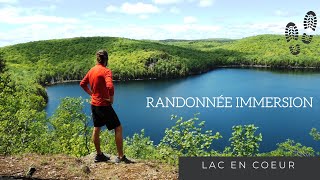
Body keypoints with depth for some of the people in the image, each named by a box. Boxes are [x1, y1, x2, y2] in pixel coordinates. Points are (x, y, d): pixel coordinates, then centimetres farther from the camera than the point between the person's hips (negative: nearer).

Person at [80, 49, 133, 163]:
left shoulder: (92, 70, 6)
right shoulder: (106, 71, -17)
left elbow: (82, 84, 16)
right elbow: (110, 86, -31)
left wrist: (92, 94, 15)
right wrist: (111, 98, -16)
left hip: (94, 104, 8)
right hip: (104, 105, -8)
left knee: (96, 129, 15)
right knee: (118, 128, 0)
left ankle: (99, 155, 27)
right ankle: (120, 157, 1)